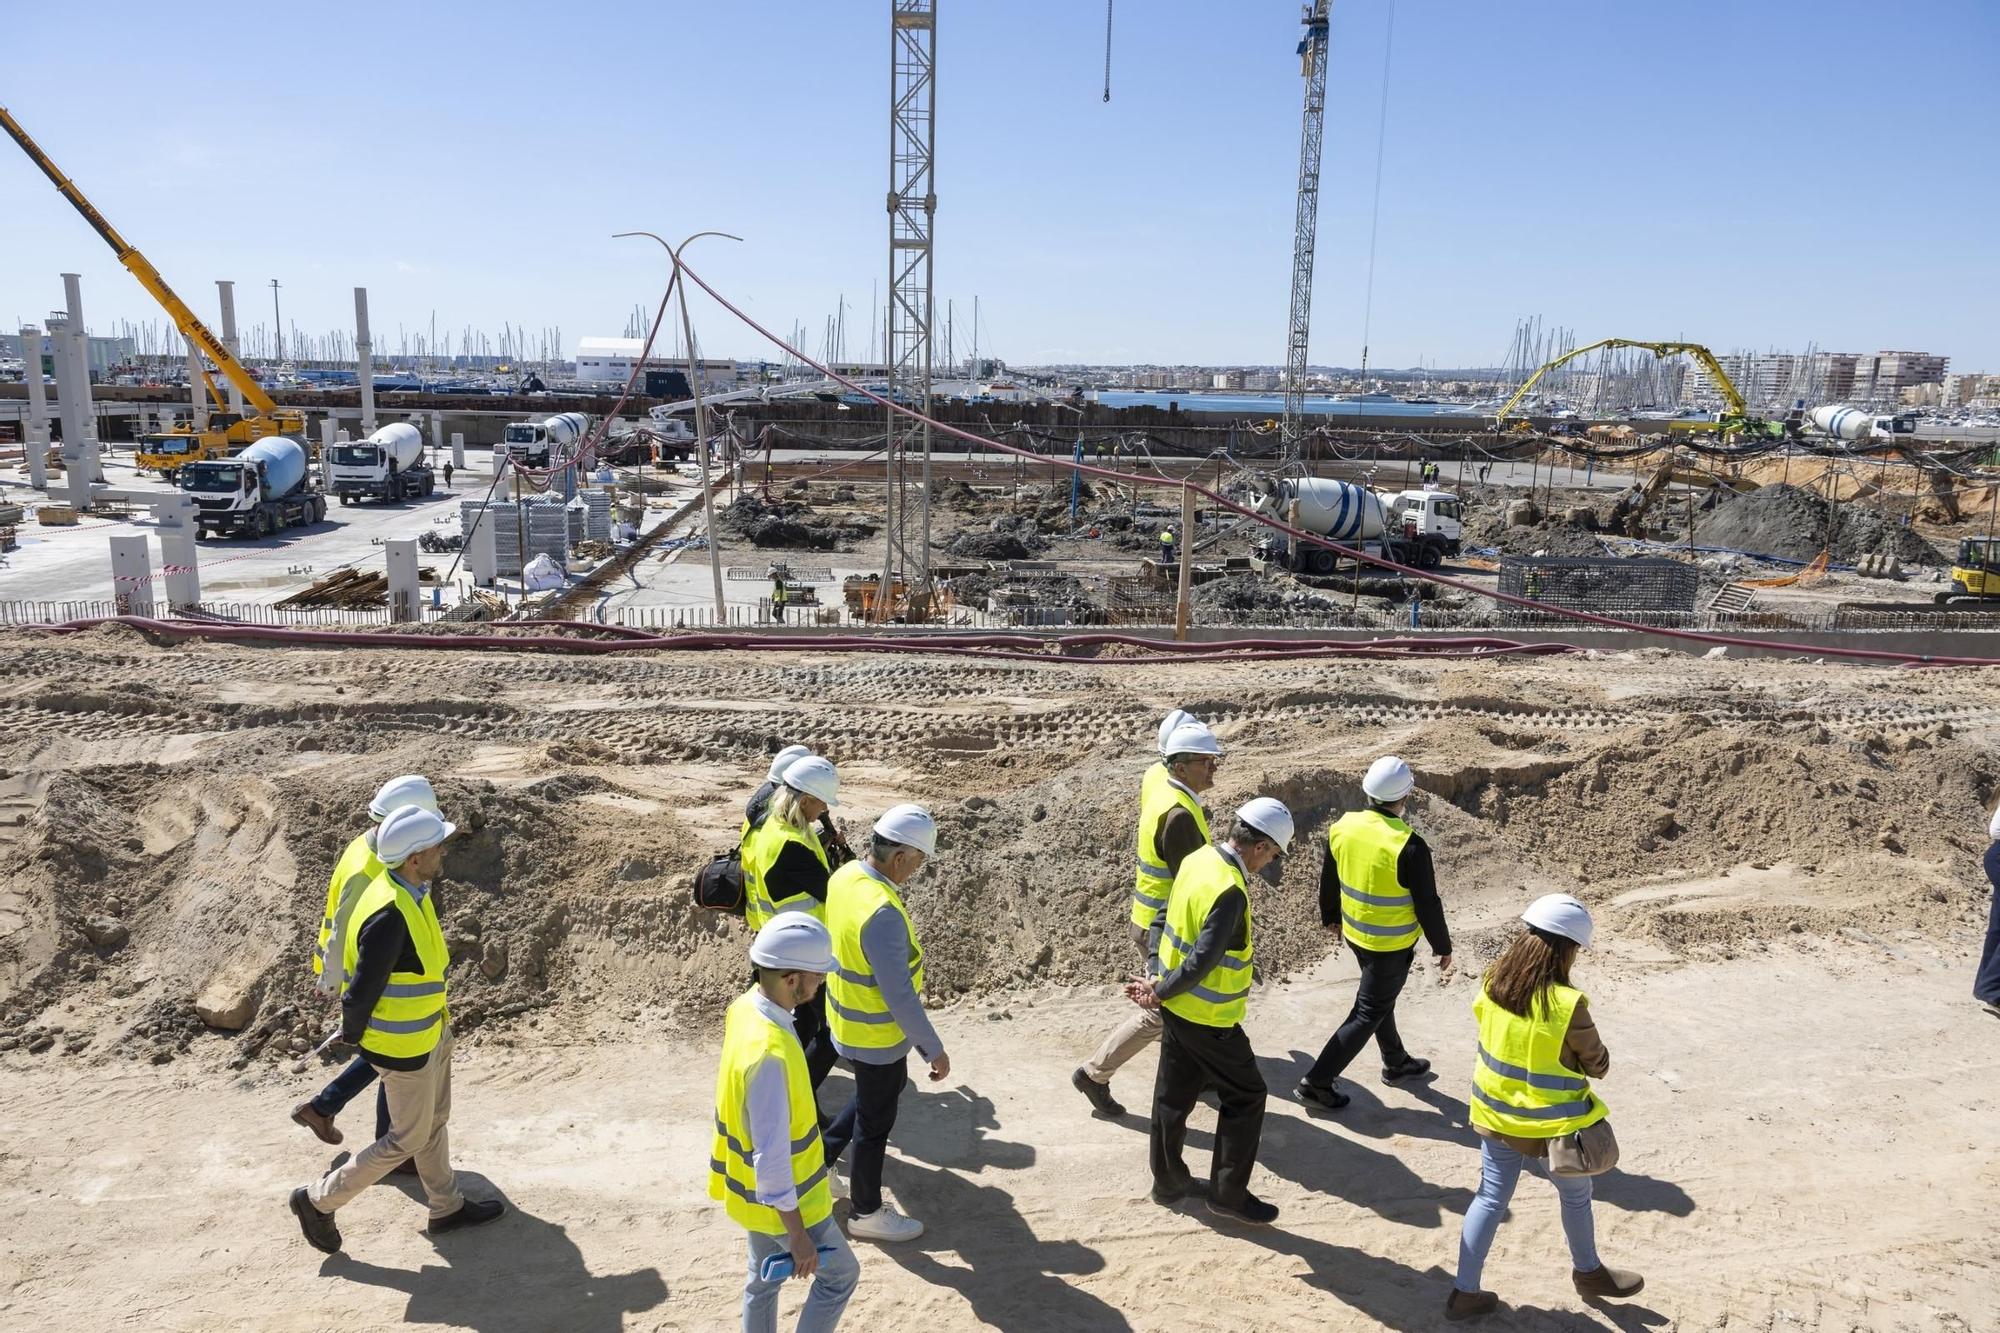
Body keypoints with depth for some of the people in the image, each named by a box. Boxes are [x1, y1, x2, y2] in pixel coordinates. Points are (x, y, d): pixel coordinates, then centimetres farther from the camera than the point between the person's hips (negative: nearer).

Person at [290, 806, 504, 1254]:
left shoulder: (412, 890, -5)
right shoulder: (389, 916, -34)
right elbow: (362, 991, -25)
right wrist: (352, 1037, -9)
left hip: (431, 1028, 9)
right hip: (403, 1045, -9)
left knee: (435, 1120, 23)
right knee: (410, 1137, 9)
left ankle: (447, 1207, 40)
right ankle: (320, 1200, 26)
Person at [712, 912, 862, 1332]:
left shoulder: (747, 1007, -9)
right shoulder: (770, 1055, -38)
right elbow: (772, 1157, -30)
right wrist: (796, 1234, -21)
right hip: (781, 1199, -8)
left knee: (764, 1278, 25)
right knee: (840, 1273, 15)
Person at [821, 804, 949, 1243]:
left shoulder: (846, 874, -8)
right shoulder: (882, 914, -36)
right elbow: (900, 997, -31)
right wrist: (935, 1050, -19)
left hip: (850, 1019, 9)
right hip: (877, 1035, -9)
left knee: (887, 1090, 30)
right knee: (876, 1122, 13)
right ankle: (867, 1212, 33)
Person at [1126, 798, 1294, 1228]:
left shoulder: (1198, 859, -1)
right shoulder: (1229, 892, -29)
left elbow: (1164, 920, 7)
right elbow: (1202, 962, -29)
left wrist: (1159, 979, 1)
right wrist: (1159, 993, -14)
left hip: (1178, 1008, 9)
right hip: (1209, 1018, -9)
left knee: (1173, 1095, 20)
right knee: (1245, 1097, 10)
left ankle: (1168, 1180, 35)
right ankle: (1228, 1193, 19)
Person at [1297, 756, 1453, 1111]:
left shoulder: (1342, 826, -10)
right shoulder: (1410, 846, -28)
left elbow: (1328, 879, 5)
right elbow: (1427, 904, -18)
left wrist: (1329, 915, 22)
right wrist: (1443, 949, -3)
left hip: (1355, 932, 7)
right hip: (1393, 945, -6)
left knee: (1379, 998, 27)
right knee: (1368, 1013, 7)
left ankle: (1395, 1061, 48)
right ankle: (1317, 1081, 8)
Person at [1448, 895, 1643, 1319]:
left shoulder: (1493, 982, -11)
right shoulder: (1568, 1006, -29)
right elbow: (1596, 1064, -14)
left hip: (1495, 1114, 5)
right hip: (1550, 1126, -5)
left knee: (1491, 1198, 18)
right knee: (1576, 1196, 24)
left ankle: (1465, 1291, 22)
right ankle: (1587, 1272, 49)